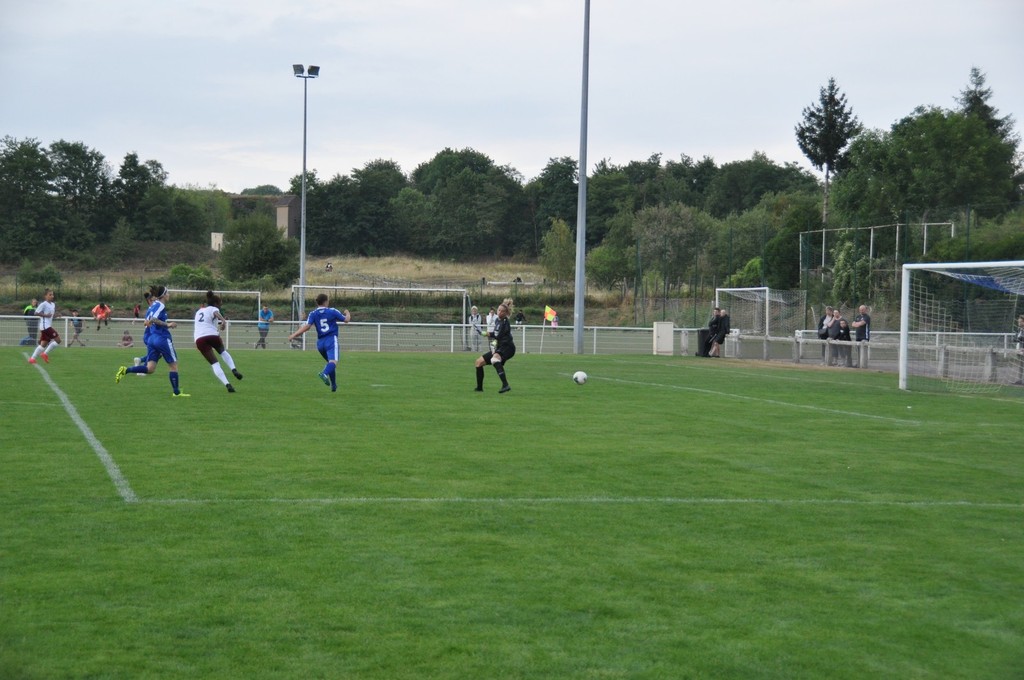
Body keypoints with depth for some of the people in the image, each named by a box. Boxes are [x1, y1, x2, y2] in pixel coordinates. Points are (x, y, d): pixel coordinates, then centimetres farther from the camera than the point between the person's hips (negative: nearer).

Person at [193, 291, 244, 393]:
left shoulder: (199, 311, 29)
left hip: (199, 339, 4)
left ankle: (227, 384, -10)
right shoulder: (213, 309, 8)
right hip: (211, 335, -4)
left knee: (214, 364, 3)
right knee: (223, 352, 28)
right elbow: (216, 313, -17)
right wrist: (223, 320, -36)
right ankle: (234, 369, 7)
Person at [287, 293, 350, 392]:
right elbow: (346, 320, 11)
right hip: (331, 340, -5)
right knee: (333, 362, -21)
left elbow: (307, 326, -8)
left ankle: (333, 385, 26)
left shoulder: (313, 314, 4)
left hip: (320, 342, 5)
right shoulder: (332, 311, 1)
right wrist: (347, 313, 34)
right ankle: (324, 373, -53)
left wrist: (294, 335, -6)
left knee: (330, 362, 24)